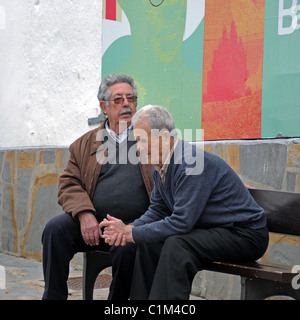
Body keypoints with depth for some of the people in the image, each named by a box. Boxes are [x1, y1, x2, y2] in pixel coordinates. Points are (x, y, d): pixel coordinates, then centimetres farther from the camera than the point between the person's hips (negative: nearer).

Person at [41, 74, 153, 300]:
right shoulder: (85, 144, 18)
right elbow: (69, 184, 9)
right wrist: (84, 213, -12)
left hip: (134, 225, -2)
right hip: (93, 224, 2)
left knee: (127, 250, -33)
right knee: (55, 228, -23)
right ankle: (53, 296, -12)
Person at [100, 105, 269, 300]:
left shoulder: (191, 163, -26)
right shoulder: (161, 165, 4)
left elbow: (181, 222, -29)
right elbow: (158, 210, 11)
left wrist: (131, 234, -20)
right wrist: (128, 229, -8)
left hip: (245, 235, -9)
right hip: (213, 231, 10)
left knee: (177, 244, -30)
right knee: (148, 242, 2)